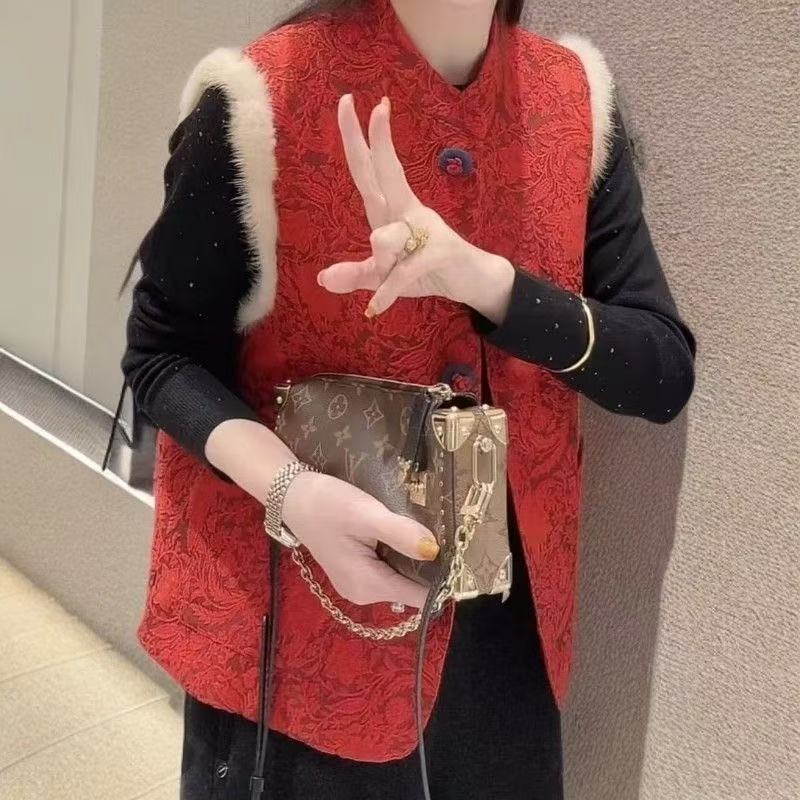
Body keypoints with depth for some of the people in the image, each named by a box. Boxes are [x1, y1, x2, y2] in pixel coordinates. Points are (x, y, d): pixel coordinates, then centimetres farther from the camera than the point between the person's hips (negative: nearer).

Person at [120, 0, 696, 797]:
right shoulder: (261, 99, -15)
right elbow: (162, 352, -7)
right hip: (290, 612, -3)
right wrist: (291, 488, -27)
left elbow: (663, 375, -8)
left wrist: (478, 277, -25)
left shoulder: (578, 101, -4)